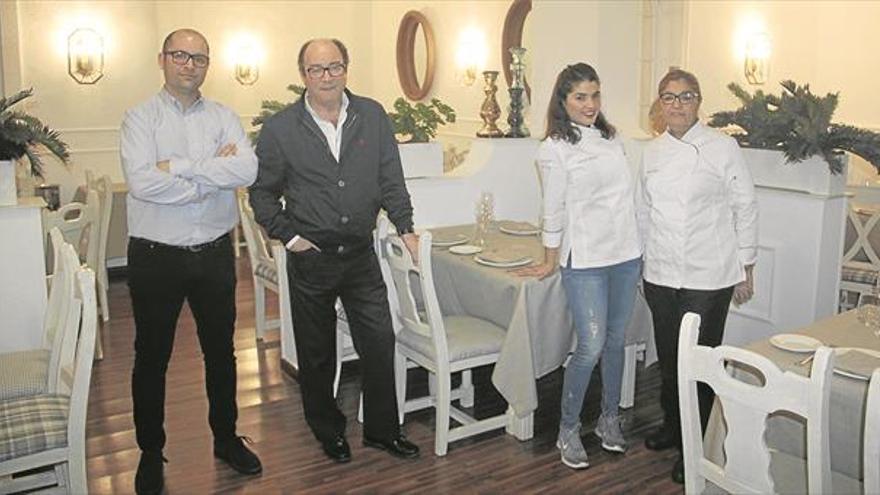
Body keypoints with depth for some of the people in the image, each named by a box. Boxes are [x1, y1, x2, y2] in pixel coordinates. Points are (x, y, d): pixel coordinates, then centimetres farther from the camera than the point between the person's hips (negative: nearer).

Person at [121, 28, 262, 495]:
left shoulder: (223, 117, 3)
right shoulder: (141, 117, -4)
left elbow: (247, 169, -15)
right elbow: (141, 182, -21)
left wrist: (178, 166, -19)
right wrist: (212, 174, -15)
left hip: (215, 252, 3)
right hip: (156, 255, -2)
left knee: (220, 351, 16)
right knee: (152, 357, 11)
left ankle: (226, 438, 35)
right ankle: (150, 452, 30)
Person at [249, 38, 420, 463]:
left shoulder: (372, 117, 2)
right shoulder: (280, 129, -4)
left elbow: (391, 180, 6)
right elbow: (262, 192, 4)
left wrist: (405, 229, 0)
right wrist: (288, 235, -5)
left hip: (361, 253, 2)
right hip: (310, 258, -1)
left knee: (380, 343, 6)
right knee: (317, 353, 11)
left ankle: (382, 429, 26)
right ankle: (328, 432, 32)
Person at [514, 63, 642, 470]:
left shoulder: (611, 138, 11)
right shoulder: (555, 149, -6)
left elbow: (628, 195, 17)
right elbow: (554, 212, -3)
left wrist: (637, 246, 16)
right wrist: (549, 264, 5)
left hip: (626, 254, 6)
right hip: (585, 260, -6)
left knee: (615, 340, 13)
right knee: (591, 347, -7)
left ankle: (609, 419, 30)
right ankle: (568, 430, 11)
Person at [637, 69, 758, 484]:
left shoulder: (722, 148, -5)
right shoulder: (651, 151, 8)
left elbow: (744, 209, -2)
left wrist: (745, 270, -2)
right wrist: (644, 264, 16)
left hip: (708, 278, -4)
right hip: (661, 275, 5)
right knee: (668, 358, 15)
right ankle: (673, 426, 36)